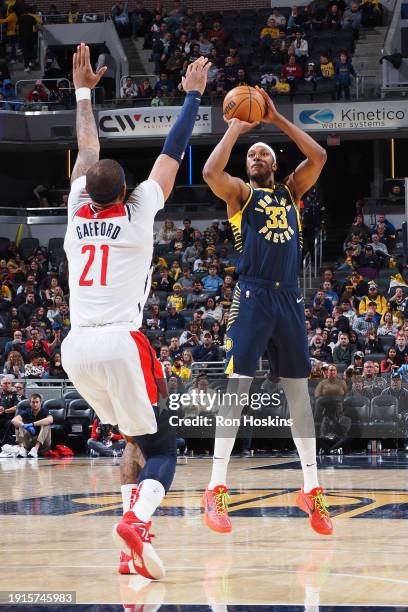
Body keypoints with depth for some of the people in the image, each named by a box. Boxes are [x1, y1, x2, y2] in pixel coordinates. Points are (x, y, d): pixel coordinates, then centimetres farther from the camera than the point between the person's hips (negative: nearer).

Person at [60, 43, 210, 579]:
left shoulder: (78, 212, 12)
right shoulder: (138, 211, 2)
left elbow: (88, 148, 27)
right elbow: (173, 151, 9)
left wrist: (84, 91, 37)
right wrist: (193, 96, 20)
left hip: (75, 348, 5)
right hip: (120, 344, -5)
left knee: (137, 438, 22)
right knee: (161, 450, 2)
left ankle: (133, 547, 8)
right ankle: (136, 520, -30)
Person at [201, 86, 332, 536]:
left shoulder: (291, 191, 18)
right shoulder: (240, 193, 7)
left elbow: (319, 157, 3)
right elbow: (210, 172, -15)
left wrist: (276, 119, 3)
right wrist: (235, 128, -4)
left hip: (289, 298, 4)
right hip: (252, 297, -4)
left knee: (298, 391, 7)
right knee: (236, 388, -9)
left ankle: (311, 490, 12)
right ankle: (216, 490, -10)